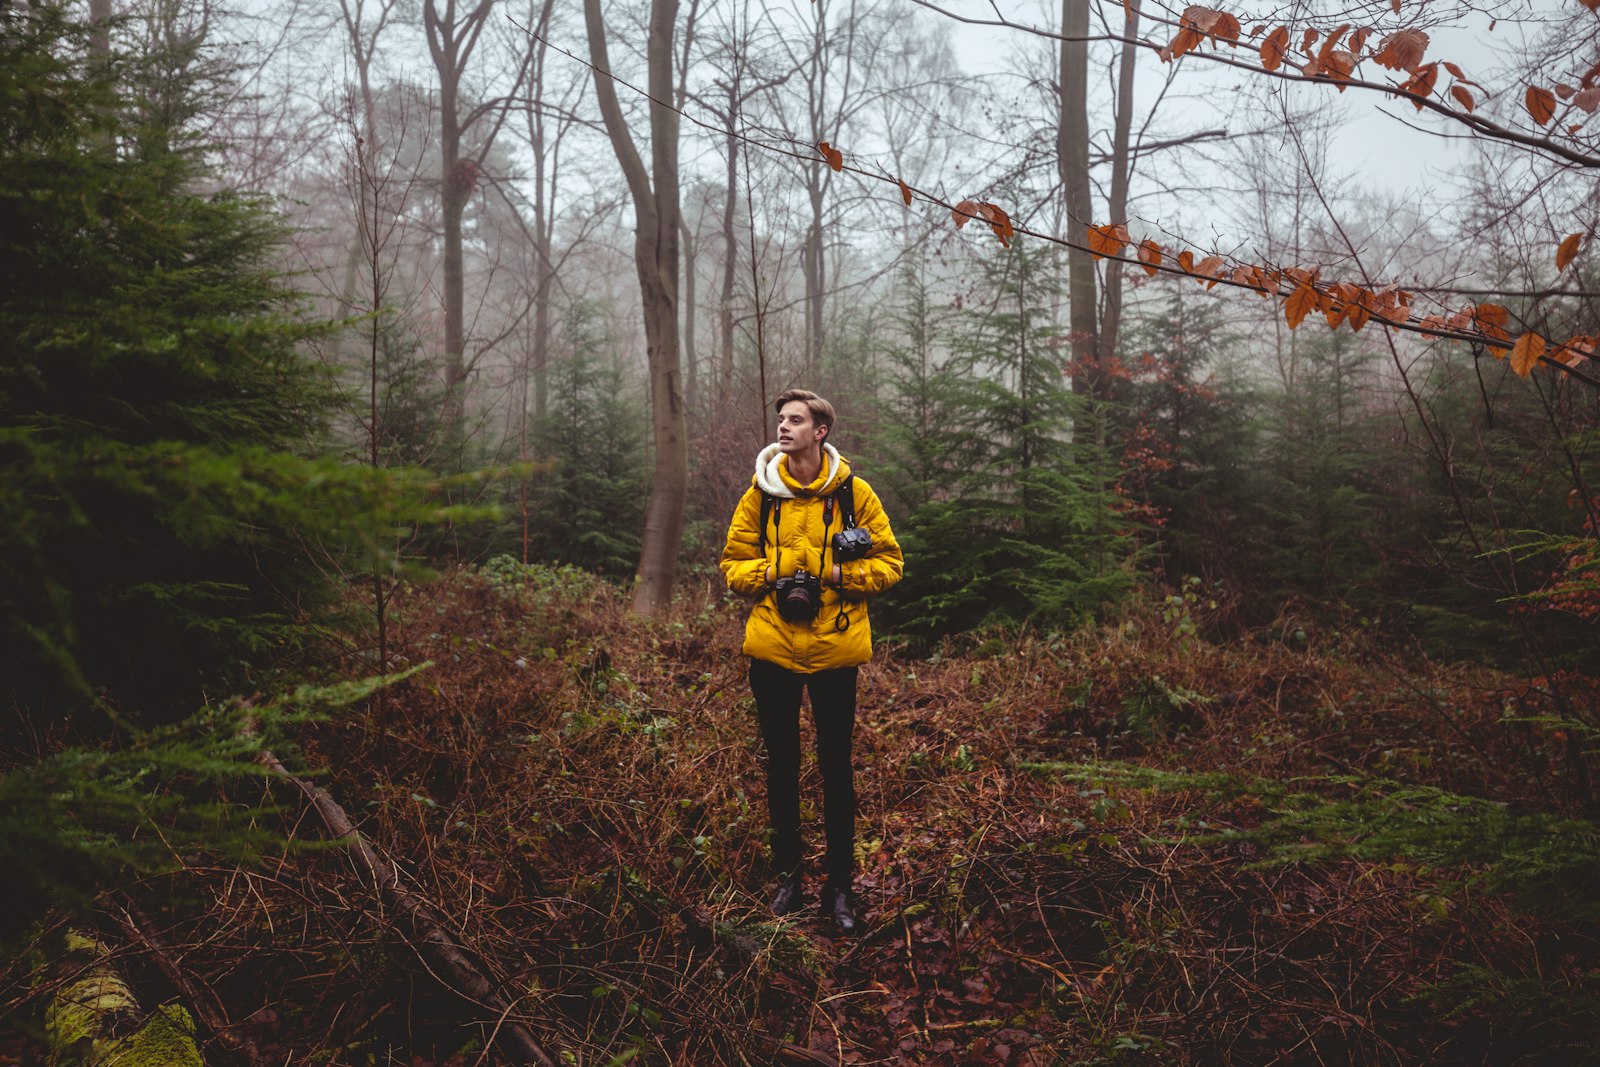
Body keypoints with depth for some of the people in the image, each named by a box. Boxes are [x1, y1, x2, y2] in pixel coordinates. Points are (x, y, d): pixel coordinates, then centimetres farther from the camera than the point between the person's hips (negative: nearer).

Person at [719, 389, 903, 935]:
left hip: (834, 648, -1)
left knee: (836, 766, 7)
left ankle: (840, 883, 20)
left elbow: (889, 561, 2)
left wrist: (841, 575, -14)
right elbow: (733, 562, 8)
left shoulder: (854, 493, -1)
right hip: (772, 647, 2)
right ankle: (788, 874, 26)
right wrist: (773, 578, -10)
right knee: (782, 762, 11)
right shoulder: (760, 493, 4)